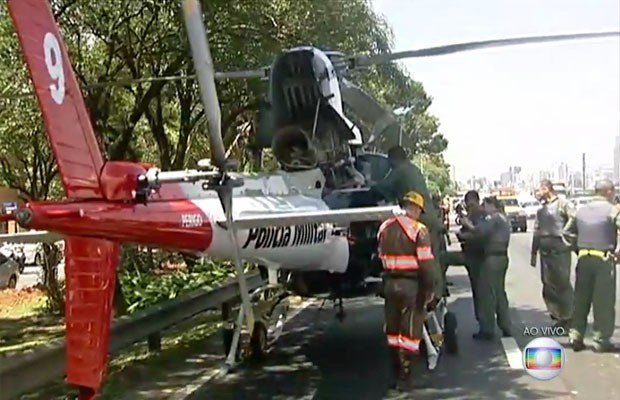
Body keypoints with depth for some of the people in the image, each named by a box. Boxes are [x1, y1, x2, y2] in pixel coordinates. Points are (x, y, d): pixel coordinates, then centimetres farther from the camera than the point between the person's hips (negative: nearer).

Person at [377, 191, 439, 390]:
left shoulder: (385, 228, 7)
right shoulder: (418, 230, -14)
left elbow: (382, 257, 10)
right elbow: (426, 263, -16)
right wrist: (430, 288, -8)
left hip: (390, 284, 6)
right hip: (411, 285, -6)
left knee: (393, 329, 16)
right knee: (410, 332, 2)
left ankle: (397, 372, 27)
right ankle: (405, 377, 7)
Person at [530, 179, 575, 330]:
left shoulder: (564, 204, -5)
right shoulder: (541, 210, 17)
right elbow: (536, 232, 19)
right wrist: (534, 253, 18)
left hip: (560, 251, -7)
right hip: (545, 252, 7)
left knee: (563, 284, -4)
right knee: (548, 286, 9)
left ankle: (568, 317, 7)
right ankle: (558, 316, 21)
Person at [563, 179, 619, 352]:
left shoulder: (582, 210, 9)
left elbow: (567, 232, 13)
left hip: (584, 259, 5)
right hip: (604, 259, -5)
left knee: (581, 298, 12)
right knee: (603, 301, 3)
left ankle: (575, 336, 14)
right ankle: (601, 340, 8)